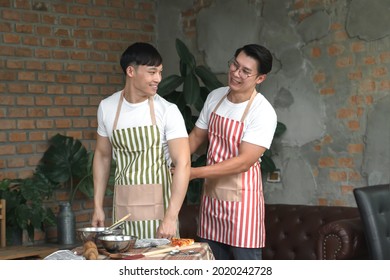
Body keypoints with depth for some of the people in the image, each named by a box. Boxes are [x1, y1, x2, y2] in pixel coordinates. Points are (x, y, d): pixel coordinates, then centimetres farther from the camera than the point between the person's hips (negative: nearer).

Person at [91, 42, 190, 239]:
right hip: (123, 207, 3)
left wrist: (171, 216, -22)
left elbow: (183, 163, -15)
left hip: (158, 205, -2)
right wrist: (97, 205, 8)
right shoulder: (107, 107, 2)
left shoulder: (168, 111, -10)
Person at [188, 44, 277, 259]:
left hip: (241, 198, -6)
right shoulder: (215, 97, 4)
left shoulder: (263, 112, -18)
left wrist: (195, 173, -24)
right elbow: (196, 136, 13)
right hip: (211, 194, 7)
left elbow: (244, 161, -22)